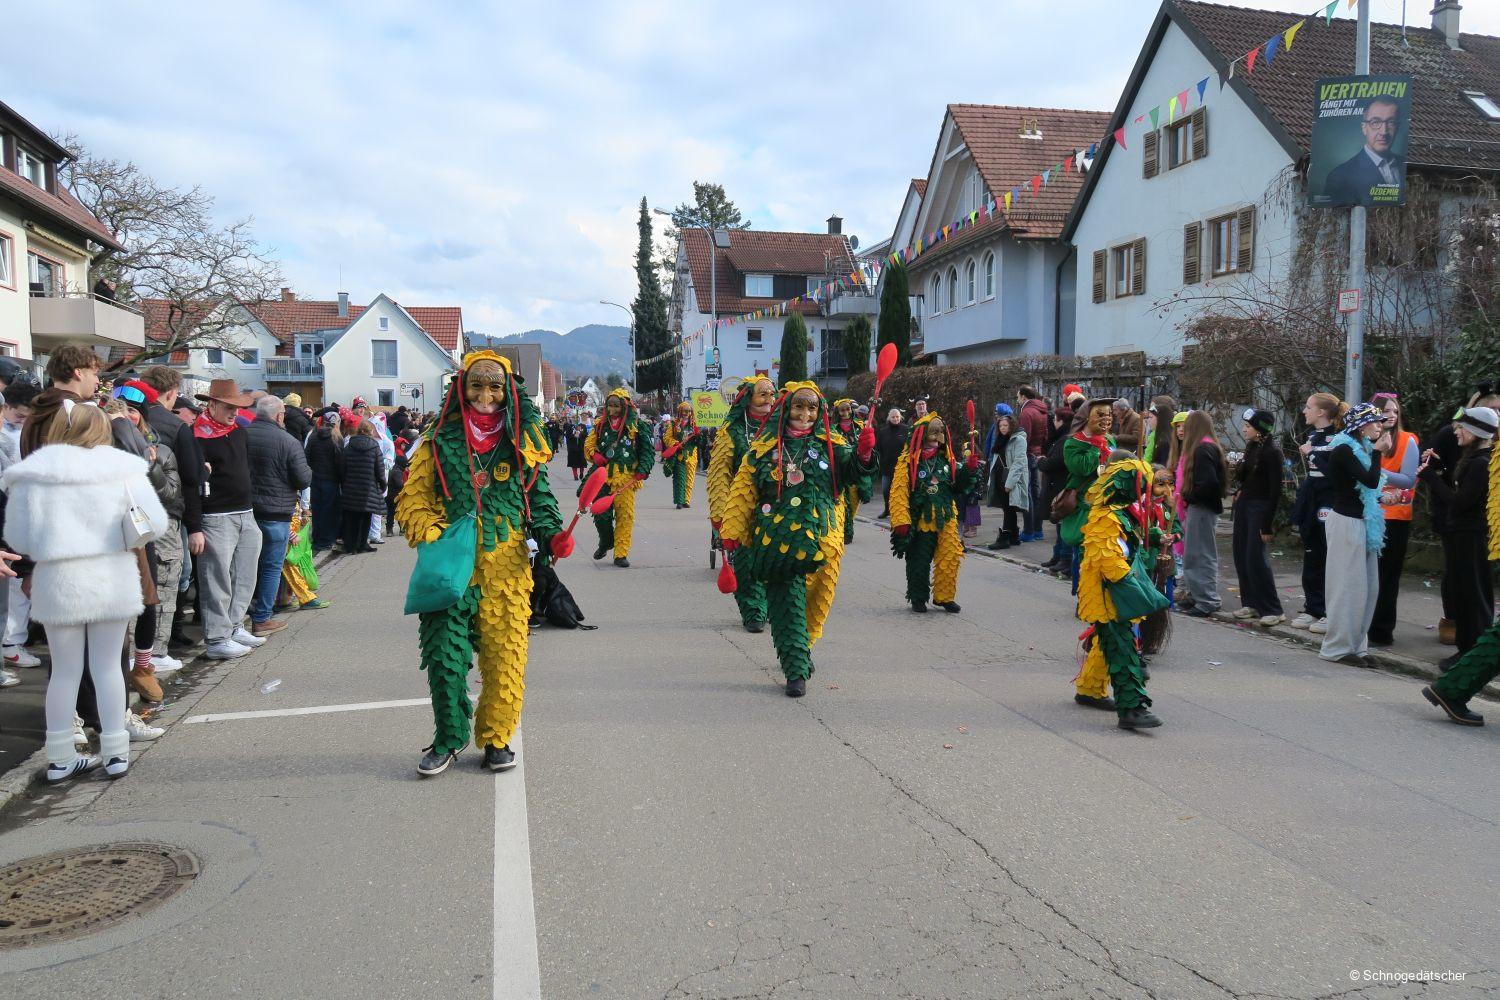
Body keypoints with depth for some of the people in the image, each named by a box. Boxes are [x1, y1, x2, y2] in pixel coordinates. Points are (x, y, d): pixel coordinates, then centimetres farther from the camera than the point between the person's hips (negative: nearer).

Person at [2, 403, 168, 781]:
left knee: (64, 670, 12)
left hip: (56, 580, 1)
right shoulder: (122, 468, -7)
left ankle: (59, 758, 19)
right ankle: (116, 753, 15)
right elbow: (155, 523, -7)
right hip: (112, 578, -1)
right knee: (107, 666, 10)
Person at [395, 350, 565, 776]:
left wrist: (552, 535, -5)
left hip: (506, 565, 1)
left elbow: (539, 497, 13)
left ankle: (496, 738, 22)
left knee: (505, 653, 4)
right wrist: (432, 539, -13)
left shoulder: (523, 441, 9)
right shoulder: (440, 441, 4)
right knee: (445, 652, -4)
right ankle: (448, 739, 16)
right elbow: (412, 501, 4)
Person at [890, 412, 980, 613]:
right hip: (919, 521, -4)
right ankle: (918, 598, 22)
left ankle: (945, 597, 15)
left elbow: (958, 485, 17)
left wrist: (970, 470, -1)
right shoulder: (909, 460, -7)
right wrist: (901, 521, -17)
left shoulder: (947, 458, 9)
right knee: (919, 562, 6)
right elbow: (899, 491, -11)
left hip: (946, 520, 4)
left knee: (949, 559, -1)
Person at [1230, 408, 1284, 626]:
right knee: (1241, 557, 8)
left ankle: (1272, 610, -3)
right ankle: (1251, 603, 17)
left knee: (1256, 558, -10)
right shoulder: (1251, 449, 11)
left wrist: (1267, 525, -17)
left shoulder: (1272, 453, -12)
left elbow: (1275, 490, -15)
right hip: (1243, 506, 8)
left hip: (1259, 509, -8)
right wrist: (1239, 494, 1)